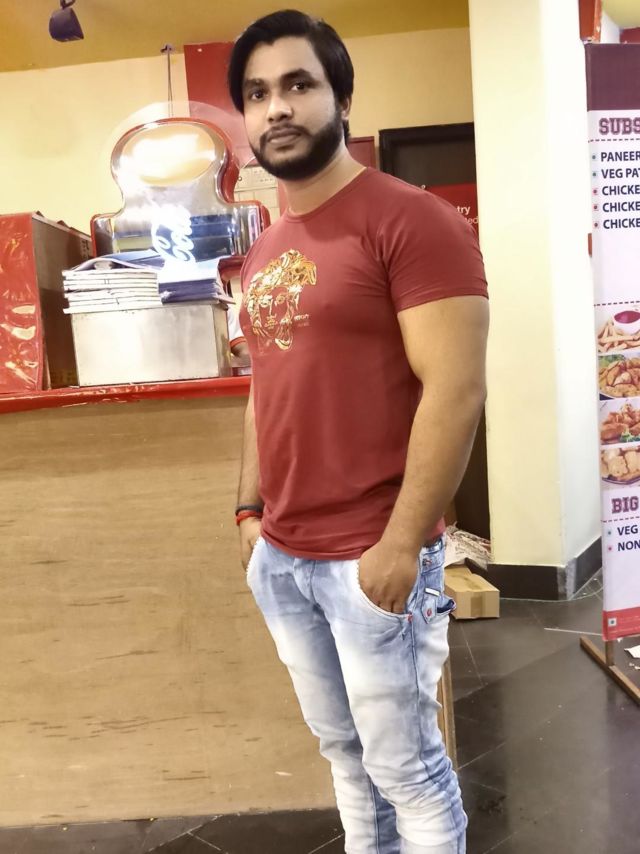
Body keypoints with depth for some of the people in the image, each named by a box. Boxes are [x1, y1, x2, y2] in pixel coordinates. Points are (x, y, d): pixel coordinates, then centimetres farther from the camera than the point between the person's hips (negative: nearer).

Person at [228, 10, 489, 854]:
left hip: (372, 558, -6)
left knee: (406, 768, 11)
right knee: (346, 754, 21)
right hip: (281, 557, 7)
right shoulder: (261, 253, 12)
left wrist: (401, 545, -18)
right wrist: (251, 511, 13)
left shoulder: (411, 219, -11)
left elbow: (456, 390, -17)